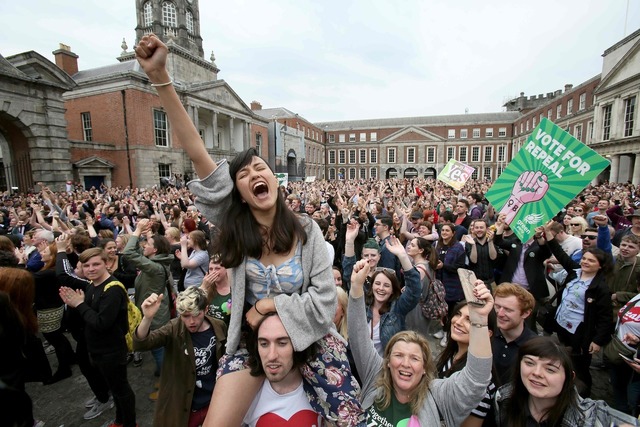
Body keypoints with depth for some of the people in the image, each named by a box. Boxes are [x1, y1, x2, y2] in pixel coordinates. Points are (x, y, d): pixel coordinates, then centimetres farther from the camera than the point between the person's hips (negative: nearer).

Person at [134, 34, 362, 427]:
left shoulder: (307, 230, -13)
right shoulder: (234, 229, -12)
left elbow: (325, 301, -12)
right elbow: (199, 156, -24)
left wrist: (270, 304, -17)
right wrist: (160, 77, -29)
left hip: (308, 338, 0)